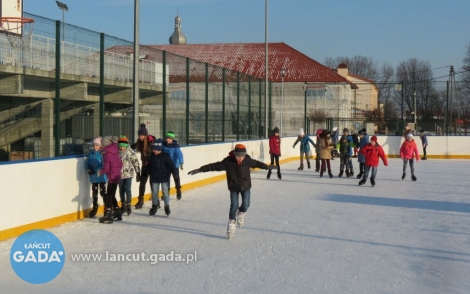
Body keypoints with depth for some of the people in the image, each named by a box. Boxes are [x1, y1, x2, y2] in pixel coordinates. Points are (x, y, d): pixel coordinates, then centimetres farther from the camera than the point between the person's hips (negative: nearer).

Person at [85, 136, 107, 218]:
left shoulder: (102, 154, -14)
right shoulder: (91, 153, 3)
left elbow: (104, 165, -20)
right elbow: (87, 163, 6)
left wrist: (96, 171, -25)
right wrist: (89, 169, -12)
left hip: (102, 177, -6)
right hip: (93, 177, 6)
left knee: (103, 192, 0)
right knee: (94, 193, 16)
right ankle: (95, 207, 30)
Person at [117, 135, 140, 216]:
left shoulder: (131, 152, -10)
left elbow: (135, 162, -6)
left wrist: (138, 172, -5)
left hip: (129, 174, -3)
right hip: (120, 174, 3)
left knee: (128, 189, -10)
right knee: (121, 190, 13)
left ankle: (128, 205, 0)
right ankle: (123, 205, 27)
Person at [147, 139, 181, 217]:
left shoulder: (166, 156, -16)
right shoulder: (152, 156, -4)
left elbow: (172, 166, -17)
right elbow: (149, 166, 11)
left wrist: (176, 177, -20)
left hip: (164, 178, -4)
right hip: (155, 178, 4)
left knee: (165, 192, 0)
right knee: (154, 192, 10)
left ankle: (167, 206, 16)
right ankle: (154, 206, 27)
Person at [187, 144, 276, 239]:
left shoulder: (247, 160, -16)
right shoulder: (228, 162, -23)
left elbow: (256, 163, 4)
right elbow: (214, 166, -20)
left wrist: (267, 167, 15)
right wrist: (199, 170, -21)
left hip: (245, 186, 2)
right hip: (234, 187, -1)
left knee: (245, 204, -4)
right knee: (234, 206, -6)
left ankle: (241, 213, 30)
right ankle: (231, 223, 11)